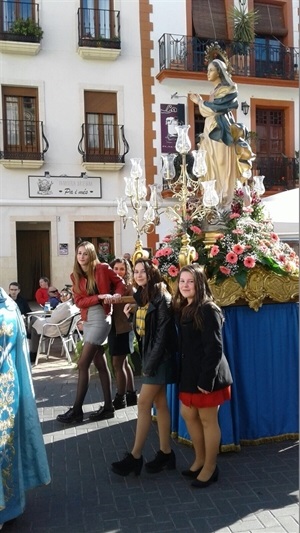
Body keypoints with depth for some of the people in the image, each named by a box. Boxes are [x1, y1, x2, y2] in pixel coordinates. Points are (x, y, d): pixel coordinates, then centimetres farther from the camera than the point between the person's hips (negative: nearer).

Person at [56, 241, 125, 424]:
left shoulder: (103, 268, -6)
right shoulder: (75, 275, 7)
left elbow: (120, 283, 5)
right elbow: (79, 301, -2)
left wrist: (117, 295, -15)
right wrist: (100, 297, -16)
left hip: (101, 318, -6)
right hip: (87, 321, 6)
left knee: (83, 364, -8)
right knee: (100, 364, 11)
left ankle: (77, 410, 0)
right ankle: (108, 407, 20)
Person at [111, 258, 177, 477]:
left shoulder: (161, 297, -15)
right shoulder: (141, 296, 10)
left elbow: (163, 334, -19)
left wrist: (151, 364, -18)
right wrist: (130, 315, -2)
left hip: (159, 357, -8)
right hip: (148, 354, 8)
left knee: (144, 403, -4)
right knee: (160, 403, 12)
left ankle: (135, 456, 7)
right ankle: (166, 453, 21)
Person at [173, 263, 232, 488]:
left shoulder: (208, 310, -17)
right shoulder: (183, 309, 9)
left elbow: (214, 348, -19)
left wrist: (207, 379, -21)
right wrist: (183, 374, 9)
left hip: (206, 375, -8)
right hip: (189, 373, 9)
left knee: (208, 420, 5)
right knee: (189, 415, 16)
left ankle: (210, 468, 22)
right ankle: (200, 459, 34)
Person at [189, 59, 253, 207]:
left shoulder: (226, 90, -5)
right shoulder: (215, 91, 20)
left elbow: (213, 109, -13)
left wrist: (199, 101, 0)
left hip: (220, 133, -9)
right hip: (211, 133, 9)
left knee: (223, 168, -9)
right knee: (212, 168, 5)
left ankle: (224, 202, -7)